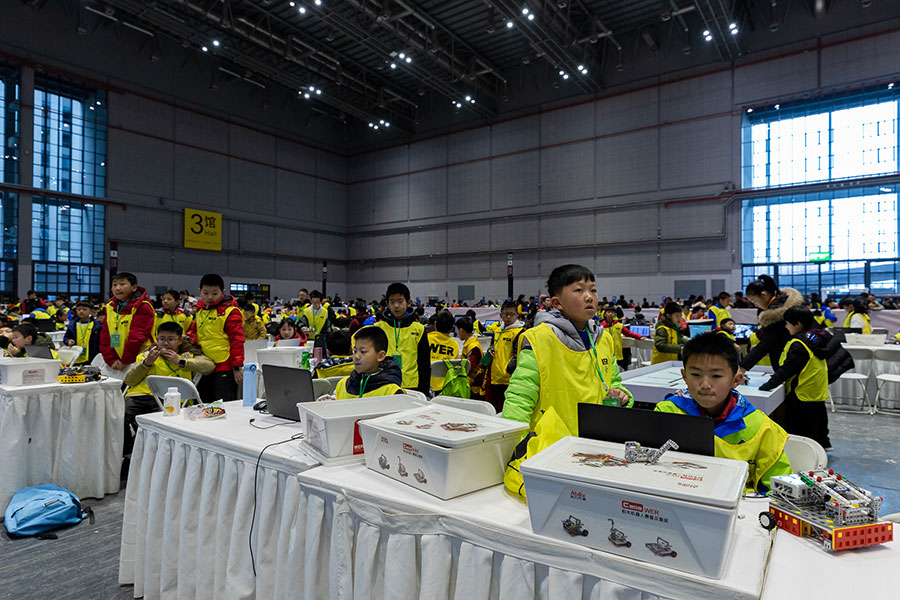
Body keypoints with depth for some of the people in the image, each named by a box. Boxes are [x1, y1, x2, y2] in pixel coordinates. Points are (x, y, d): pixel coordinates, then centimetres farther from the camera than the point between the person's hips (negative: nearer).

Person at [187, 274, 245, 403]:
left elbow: (237, 340, -13)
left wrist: (237, 367, -16)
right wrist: (191, 340, 5)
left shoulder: (230, 311, -11)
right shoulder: (199, 310, 12)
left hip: (224, 369, -8)